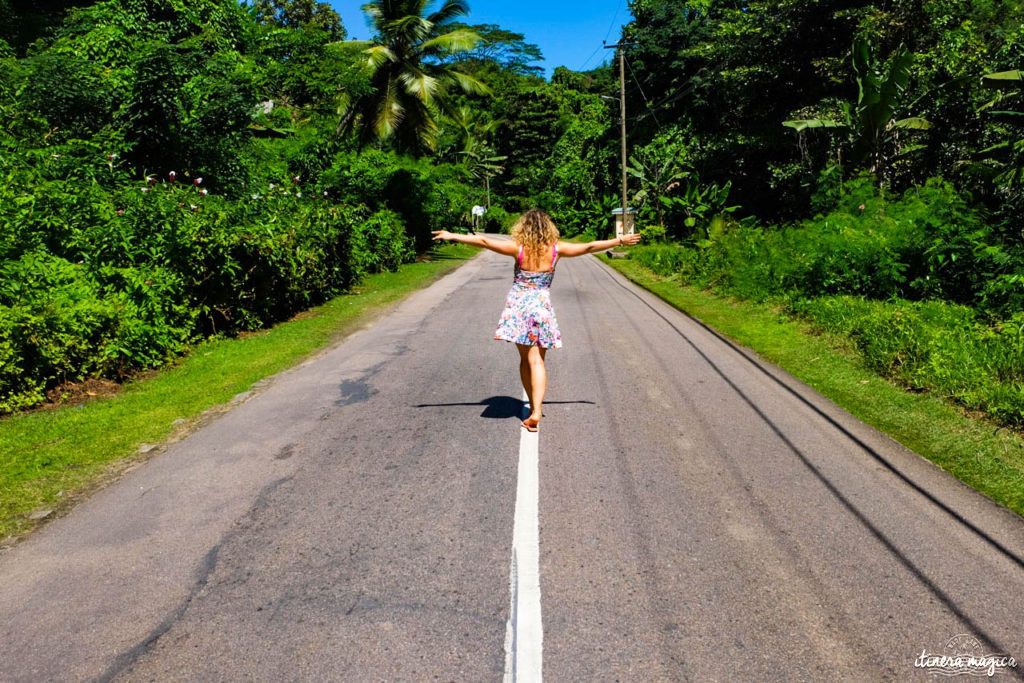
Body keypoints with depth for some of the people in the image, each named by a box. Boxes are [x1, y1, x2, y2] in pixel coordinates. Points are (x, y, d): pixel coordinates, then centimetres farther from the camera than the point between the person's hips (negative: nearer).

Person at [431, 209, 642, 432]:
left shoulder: (518, 248, -8)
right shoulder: (556, 249, -3)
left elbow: (484, 241, -8)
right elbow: (590, 247, 5)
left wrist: (452, 236, -1)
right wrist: (620, 241, 17)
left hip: (517, 307, 0)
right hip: (542, 307, 0)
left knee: (525, 358, 13)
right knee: (537, 360, 0)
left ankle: (533, 407, 22)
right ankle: (536, 410, -13)